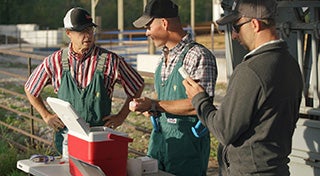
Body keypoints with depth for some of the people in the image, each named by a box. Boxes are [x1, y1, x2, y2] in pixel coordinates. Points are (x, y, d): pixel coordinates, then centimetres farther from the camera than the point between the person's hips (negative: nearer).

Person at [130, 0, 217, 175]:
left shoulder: (199, 56, -16)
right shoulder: (165, 57, 12)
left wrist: (154, 105, -19)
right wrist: (149, 106, 1)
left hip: (186, 143, -8)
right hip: (159, 139, 8)